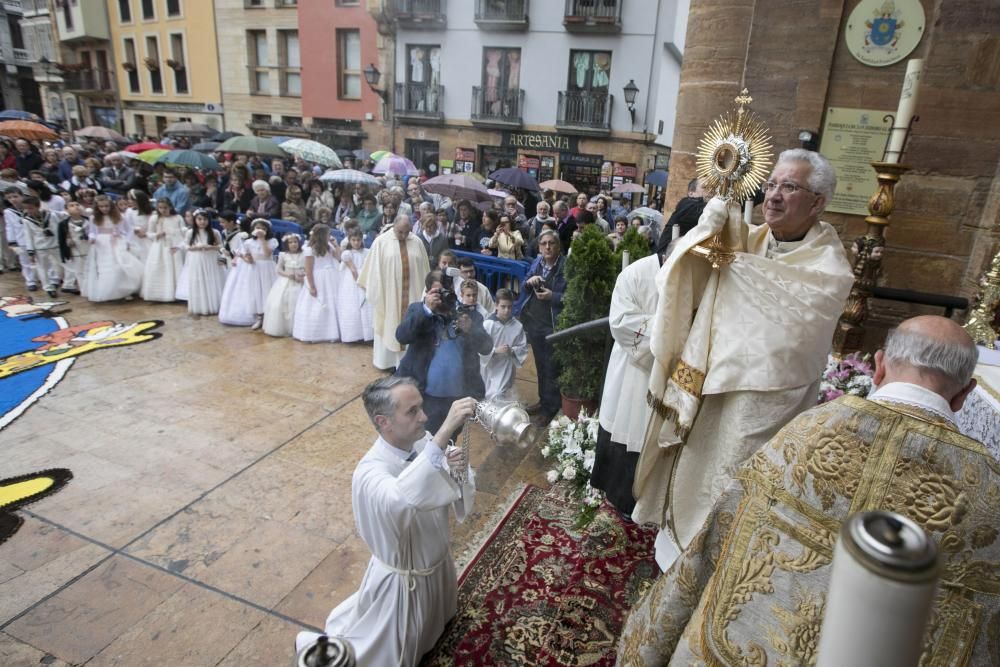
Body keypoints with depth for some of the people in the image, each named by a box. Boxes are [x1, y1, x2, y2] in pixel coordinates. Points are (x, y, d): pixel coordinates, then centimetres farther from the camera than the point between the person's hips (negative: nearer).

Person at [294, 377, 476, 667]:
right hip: (403, 581, -6)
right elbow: (402, 499, -58)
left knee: (425, 632, 34)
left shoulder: (423, 442, -17)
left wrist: (456, 470, -31)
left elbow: (454, 493, -7)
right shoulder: (370, 472, -35)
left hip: (436, 565, 6)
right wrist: (446, 429, -61)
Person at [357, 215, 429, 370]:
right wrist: (374, 291, -2)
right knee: (388, 326, 7)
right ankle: (387, 360, 19)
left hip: (412, 294, 2)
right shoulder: (381, 242, -6)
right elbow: (374, 268, -3)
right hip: (388, 292, -2)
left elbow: (423, 269, 8)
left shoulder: (417, 242, 2)